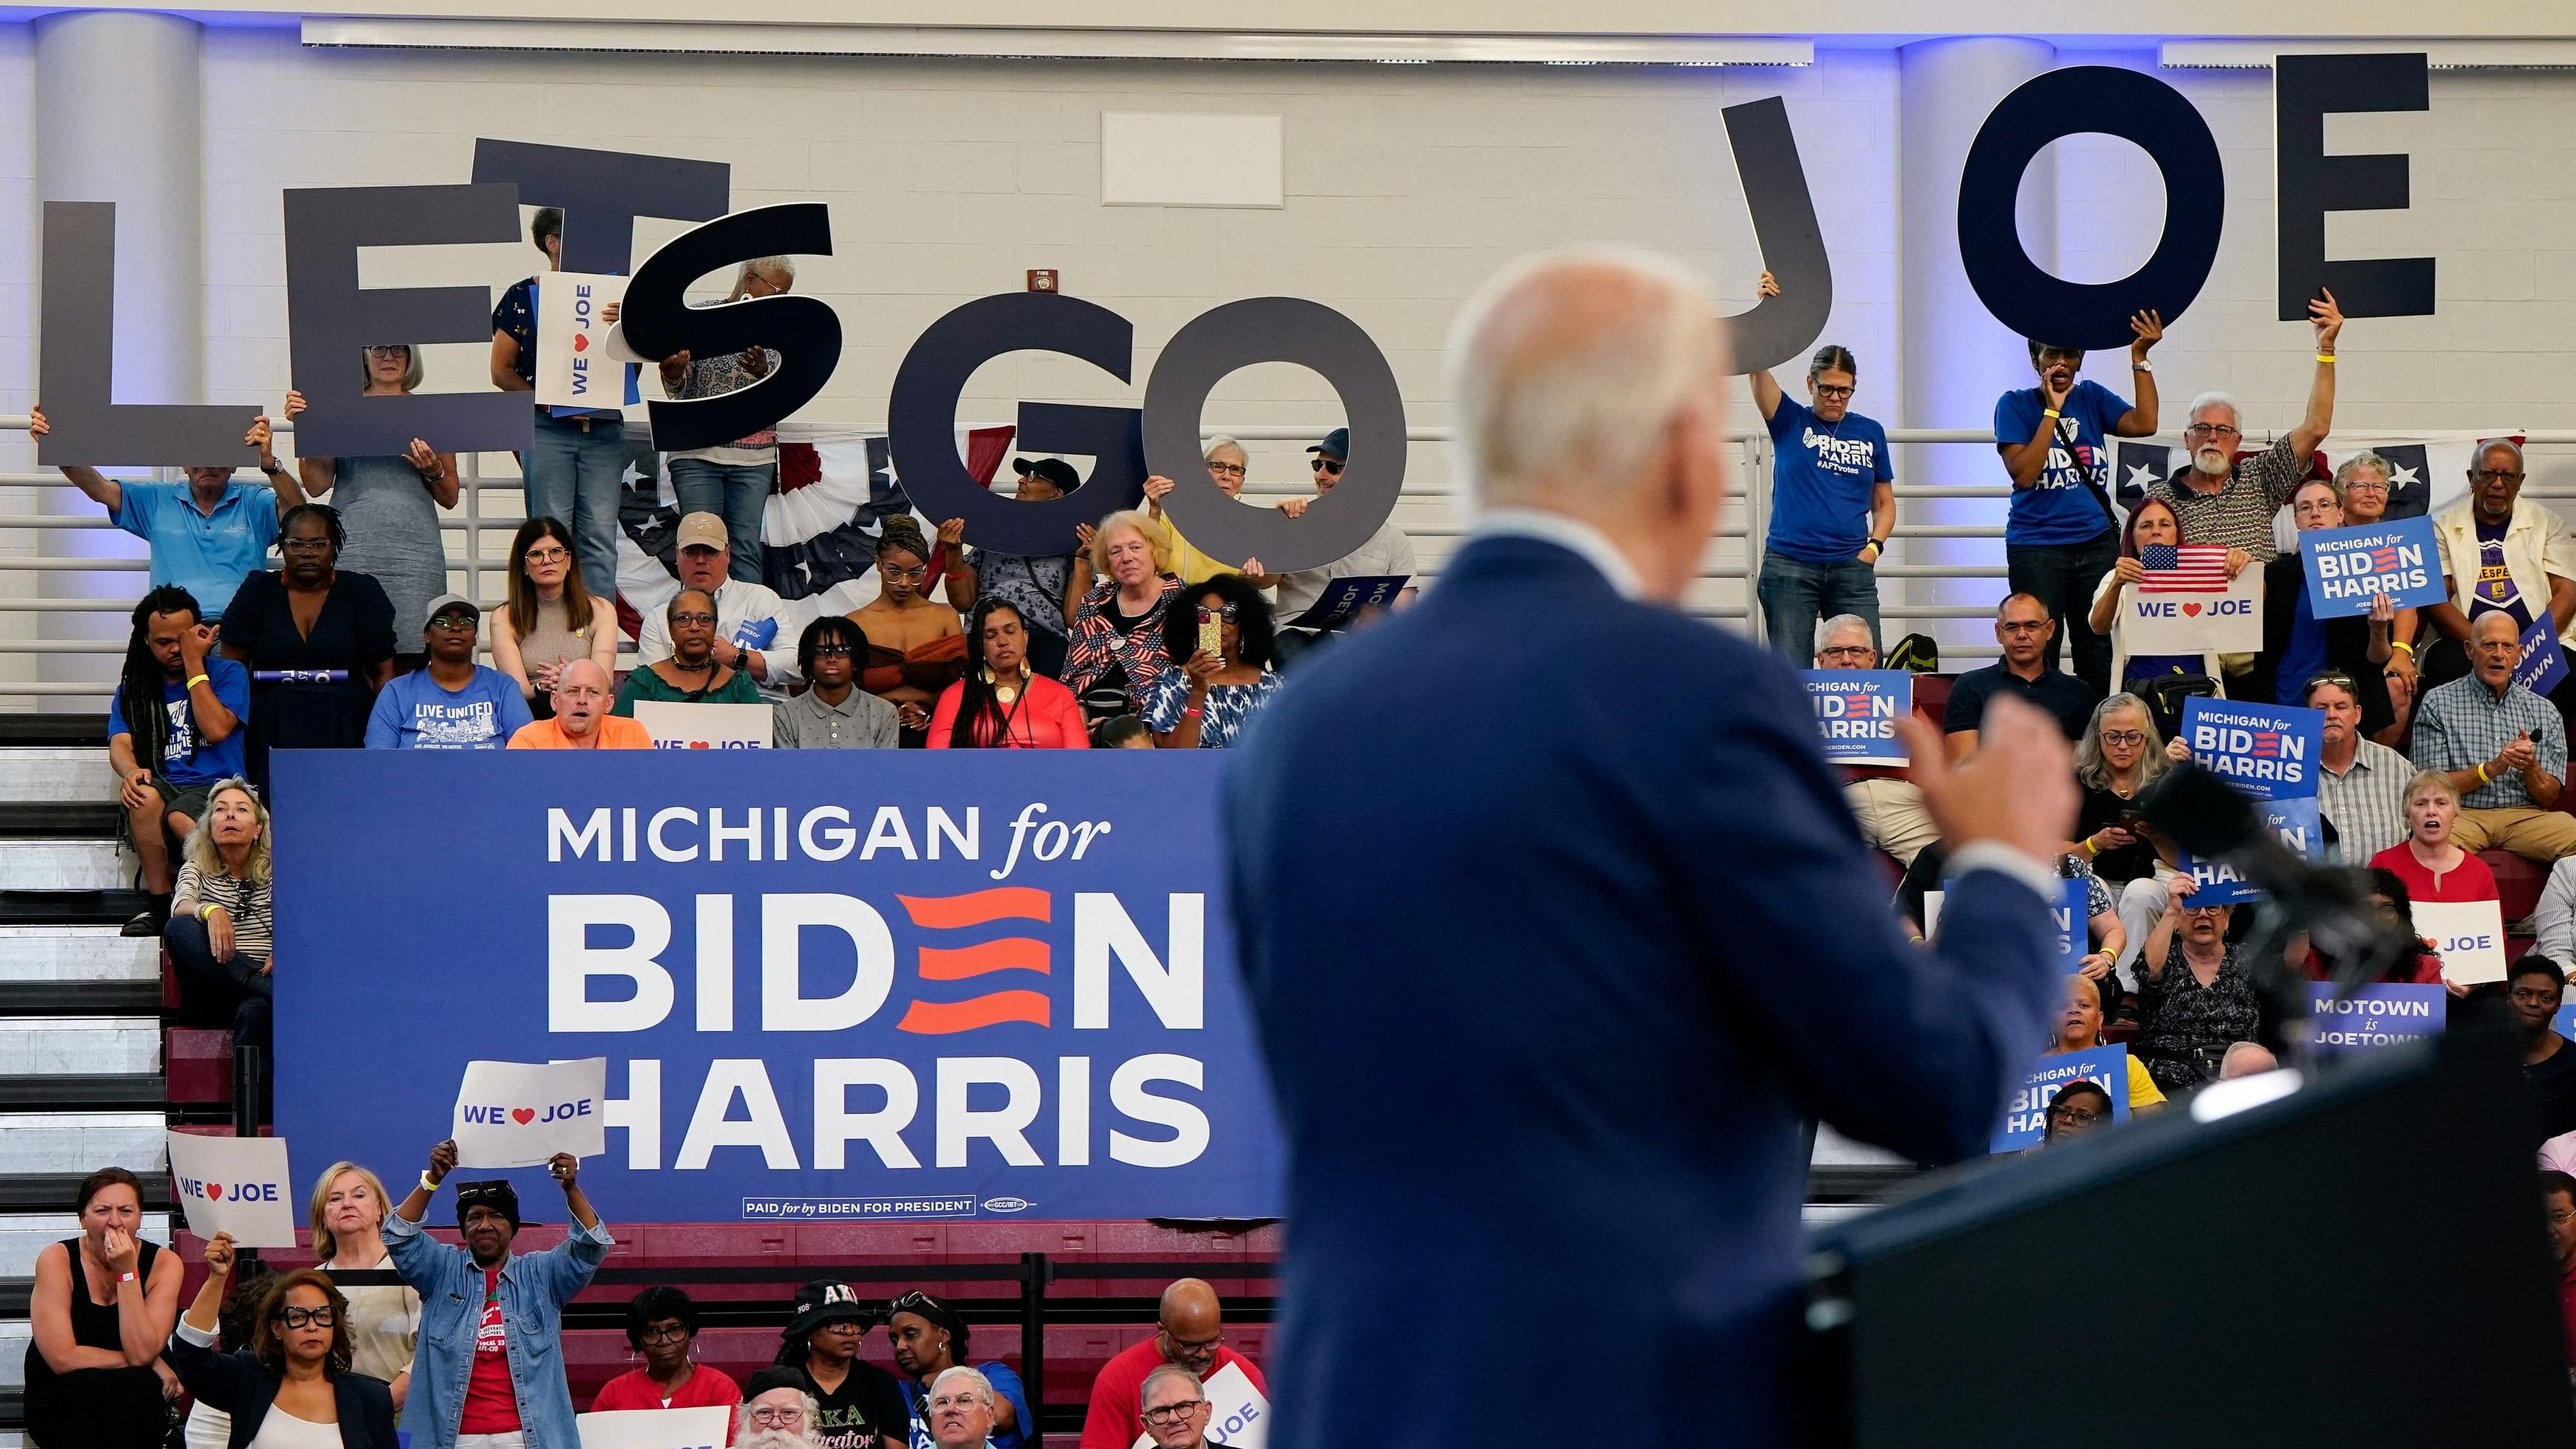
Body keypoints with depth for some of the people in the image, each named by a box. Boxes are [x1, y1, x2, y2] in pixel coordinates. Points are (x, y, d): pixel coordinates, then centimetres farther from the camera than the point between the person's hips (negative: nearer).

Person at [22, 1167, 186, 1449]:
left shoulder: (164, 1264, -8)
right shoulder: (56, 1260, -12)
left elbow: (141, 1353, -18)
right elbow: (63, 1358, -19)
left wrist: (128, 1273, -24)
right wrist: (149, 1363, -16)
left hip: (136, 1405, 2)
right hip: (61, 1405, -1)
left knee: (139, 1387, -32)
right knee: (88, 1385, -34)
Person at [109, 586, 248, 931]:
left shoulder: (227, 673, 9)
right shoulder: (133, 688, 18)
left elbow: (216, 729, -9)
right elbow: (120, 745, 2)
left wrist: (194, 663, -5)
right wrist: (131, 772, -22)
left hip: (216, 786, -3)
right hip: (164, 786, 3)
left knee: (180, 817, -38)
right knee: (144, 796, -36)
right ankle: (160, 905, -25)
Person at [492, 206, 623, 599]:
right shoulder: (523, 297, 5)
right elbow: (501, 371, 4)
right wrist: (547, 400, -11)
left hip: (603, 430, 2)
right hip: (547, 430, -2)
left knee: (600, 538, -1)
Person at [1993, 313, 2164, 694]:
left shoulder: (2092, 399, 9)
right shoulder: (2016, 405, -2)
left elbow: (2145, 424, -7)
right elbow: (2024, 474, -14)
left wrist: (2139, 358, -11)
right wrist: (2052, 410, -15)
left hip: (2097, 543, 4)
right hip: (2037, 546, -4)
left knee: (2100, 662, 4)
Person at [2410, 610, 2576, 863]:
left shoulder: (2544, 712, 14)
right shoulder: (2438, 703, 6)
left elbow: (2549, 798, 13)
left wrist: (2530, 767, -9)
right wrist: (2492, 768, -12)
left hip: (2524, 814, 3)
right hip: (2463, 814, -3)